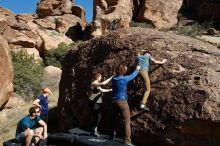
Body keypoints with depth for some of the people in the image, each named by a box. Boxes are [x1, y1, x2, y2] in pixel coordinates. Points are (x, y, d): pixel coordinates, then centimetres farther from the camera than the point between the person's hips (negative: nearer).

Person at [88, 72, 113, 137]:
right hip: (93, 102, -10)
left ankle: (95, 130, 22)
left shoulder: (97, 84, 17)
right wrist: (111, 78, -20)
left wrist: (110, 90, 27)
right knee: (97, 117, -9)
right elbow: (103, 83, -27)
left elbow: (102, 90, 29)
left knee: (98, 117, 11)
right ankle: (93, 131, 2)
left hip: (98, 102, 10)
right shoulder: (94, 83, -14)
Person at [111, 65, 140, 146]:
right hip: (122, 102, -6)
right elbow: (133, 75, 6)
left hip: (114, 101, 7)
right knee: (127, 121, -6)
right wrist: (137, 69, 24)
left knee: (114, 120, 20)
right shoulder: (124, 79, -12)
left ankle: (112, 136, 32)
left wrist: (123, 68, 33)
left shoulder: (114, 79, 2)